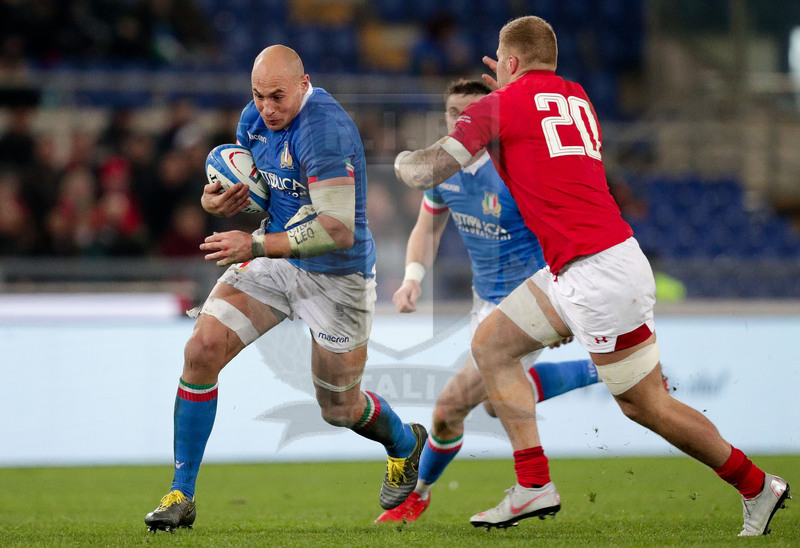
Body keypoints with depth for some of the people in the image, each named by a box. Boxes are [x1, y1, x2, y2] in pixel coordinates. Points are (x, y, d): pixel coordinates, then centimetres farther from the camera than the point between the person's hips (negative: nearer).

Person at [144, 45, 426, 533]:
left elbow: (339, 232, -33)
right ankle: (181, 494, -5)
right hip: (273, 260, 6)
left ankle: (406, 445, 45)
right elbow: (250, 192, 12)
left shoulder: (325, 130, -28)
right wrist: (217, 200, -12)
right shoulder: (255, 118, -2)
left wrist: (256, 246, -36)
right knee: (202, 350, -14)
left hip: (337, 277, -6)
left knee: (340, 410, 8)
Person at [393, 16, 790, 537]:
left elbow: (425, 173, -7)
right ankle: (534, 484, 9)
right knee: (490, 344, 12)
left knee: (649, 404, -2)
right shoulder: (577, 98, 15)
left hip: (598, 274, -9)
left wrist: (405, 156, 17)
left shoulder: (498, 107, -7)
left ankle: (758, 487, 9)